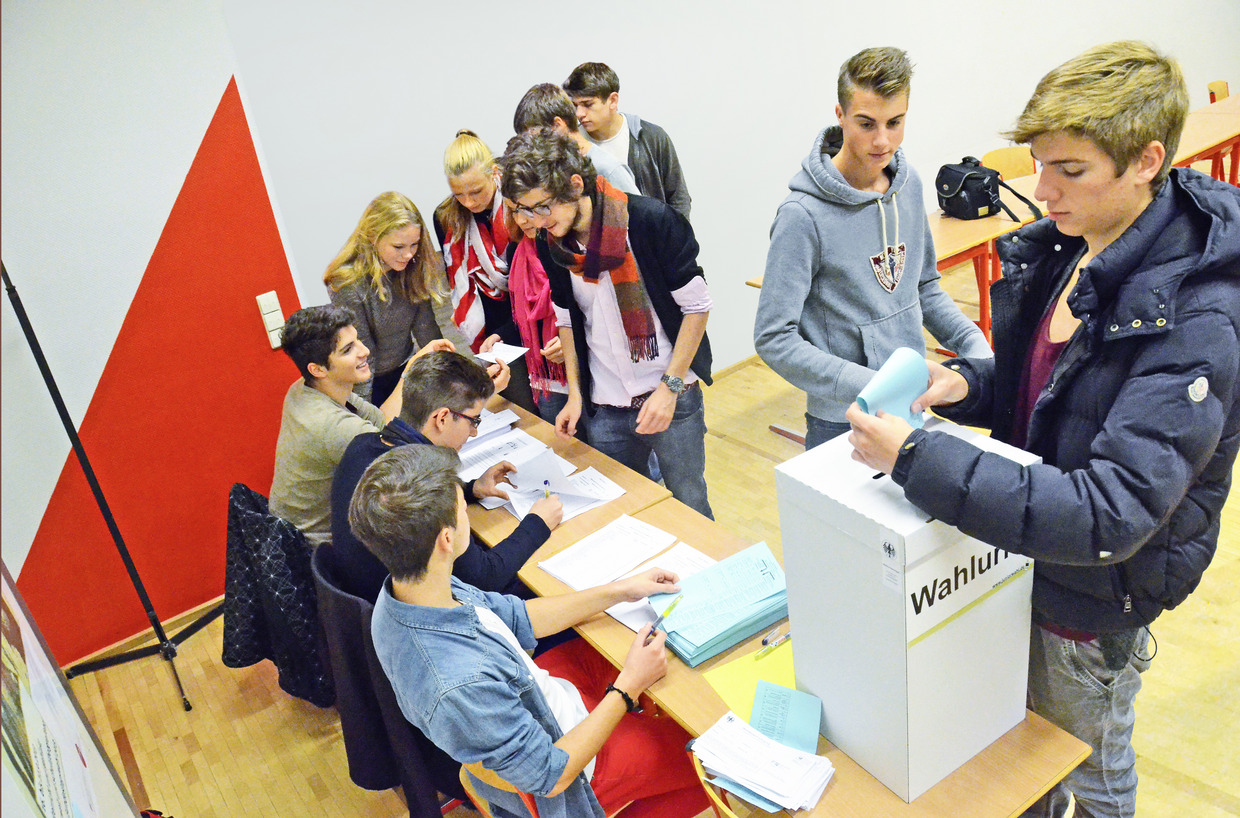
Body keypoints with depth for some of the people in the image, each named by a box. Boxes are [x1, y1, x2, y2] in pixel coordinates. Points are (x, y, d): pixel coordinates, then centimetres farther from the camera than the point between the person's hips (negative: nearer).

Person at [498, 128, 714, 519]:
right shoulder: (549, 242, -2)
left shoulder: (651, 220, -17)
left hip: (673, 398, -4)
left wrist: (669, 387, -15)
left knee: (690, 508, 10)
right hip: (606, 410, 4)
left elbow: (697, 306, -11)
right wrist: (575, 394, 8)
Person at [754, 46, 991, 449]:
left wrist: (973, 342, -1)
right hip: (841, 421, -6)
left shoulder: (908, 183, 1)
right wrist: (867, 386, -30)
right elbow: (773, 339, -22)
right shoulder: (804, 215, -21)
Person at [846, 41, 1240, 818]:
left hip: (1095, 596, -6)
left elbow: (1108, 516, -36)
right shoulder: (1056, 248, -7)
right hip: (1021, 551, 6)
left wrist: (916, 458, -38)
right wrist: (966, 383, -14)